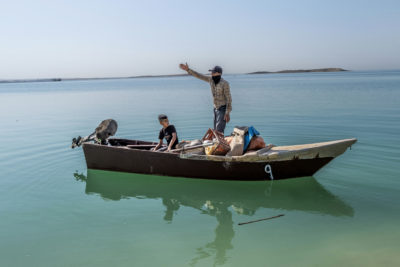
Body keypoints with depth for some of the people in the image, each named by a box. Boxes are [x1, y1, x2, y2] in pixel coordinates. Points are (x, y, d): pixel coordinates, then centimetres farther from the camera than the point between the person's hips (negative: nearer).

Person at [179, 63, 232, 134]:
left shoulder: (224, 83, -17)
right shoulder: (211, 80, 2)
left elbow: (229, 99, -16)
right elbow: (199, 76, 8)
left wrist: (228, 113, -19)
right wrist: (188, 69, 0)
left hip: (223, 109, -7)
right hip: (216, 109, 7)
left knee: (219, 130, -17)